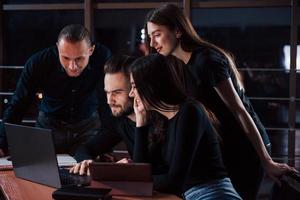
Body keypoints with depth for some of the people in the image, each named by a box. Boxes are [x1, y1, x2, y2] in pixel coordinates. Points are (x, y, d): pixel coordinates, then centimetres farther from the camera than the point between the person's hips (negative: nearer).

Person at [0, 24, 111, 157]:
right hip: (49, 125, 1)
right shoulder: (38, 63, -24)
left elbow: (108, 105, -19)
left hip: (88, 125, 0)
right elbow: (17, 106, -18)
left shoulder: (103, 58, -26)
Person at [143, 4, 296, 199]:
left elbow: (239, 111, -20)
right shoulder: (185, 66, 10)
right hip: (225, 149, 9)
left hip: (245, 149, -9)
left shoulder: (206, 61, -18)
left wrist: (267, 162, -19)